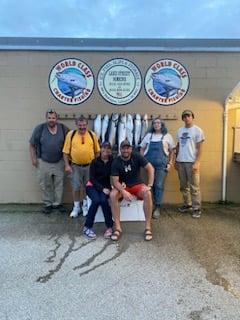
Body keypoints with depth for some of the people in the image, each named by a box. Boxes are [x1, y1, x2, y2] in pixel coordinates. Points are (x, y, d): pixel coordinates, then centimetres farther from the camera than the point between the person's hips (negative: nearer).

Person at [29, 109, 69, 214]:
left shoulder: (63, 128, -2)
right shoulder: (39, 128, -7)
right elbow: (32, 145, -1)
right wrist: (33, 159, -5)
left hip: (59, 162, 2)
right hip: (43, 162, -1)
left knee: (59, 184, 9)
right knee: (45, 185, 7)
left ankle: (58, 203, 24)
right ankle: (48, 204, 23)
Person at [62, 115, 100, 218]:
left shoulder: (92, 135, 1)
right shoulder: (70, 134, -3)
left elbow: (97, 151, 6)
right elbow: (66, 151, -3)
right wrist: (67, 165, -9)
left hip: (90, 165, 2)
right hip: (75, 166, -1)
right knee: (76, 187, 6)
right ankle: (76, 207, 23)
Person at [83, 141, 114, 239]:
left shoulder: (112, 161, -3)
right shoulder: (95, 161, -6)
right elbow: (92, 178, -8)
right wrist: (102, 188, -19)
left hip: (106, 186, 1)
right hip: (92, 186, -1)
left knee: (103, 200, -30)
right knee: (96, 200, -30)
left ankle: (109, 227, -16)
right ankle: (87, 227, -17)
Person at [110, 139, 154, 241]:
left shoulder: (137, 157, -11)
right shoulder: (116, 162, -12)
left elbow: (150, 168, -14)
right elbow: (115, 181, -16)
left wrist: (149, 185, -23)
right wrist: (123, 191, -34)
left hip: (137, 184, 0)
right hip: (122, 186, 0)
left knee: (148, 194, -32)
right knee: (112, 195, -31)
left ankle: (148, 228, -22)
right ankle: (118, 228, -23)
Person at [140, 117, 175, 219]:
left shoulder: (167, 136, 5)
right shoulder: (148, 135, 11)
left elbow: (172, 151, 7)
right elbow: (142, 148, 15)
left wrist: (170, 163, -2)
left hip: (162, 164, -2)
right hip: (149, 164, 3)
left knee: (159, 185, -4)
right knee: (151, 184, 7)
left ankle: (157, 208, 0)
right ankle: (155, 203, 21)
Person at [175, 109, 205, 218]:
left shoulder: (197, 130, -3)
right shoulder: (180, 130, 13)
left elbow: (200, 148, -7)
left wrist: (196, 162, -15)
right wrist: (176, 161, 14)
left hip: (191, 162, -6)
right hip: (181, 162, 6)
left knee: (194, 186, -3)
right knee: (183, 186, 12)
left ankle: (196, 208, 5)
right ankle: (187, 205, 24)